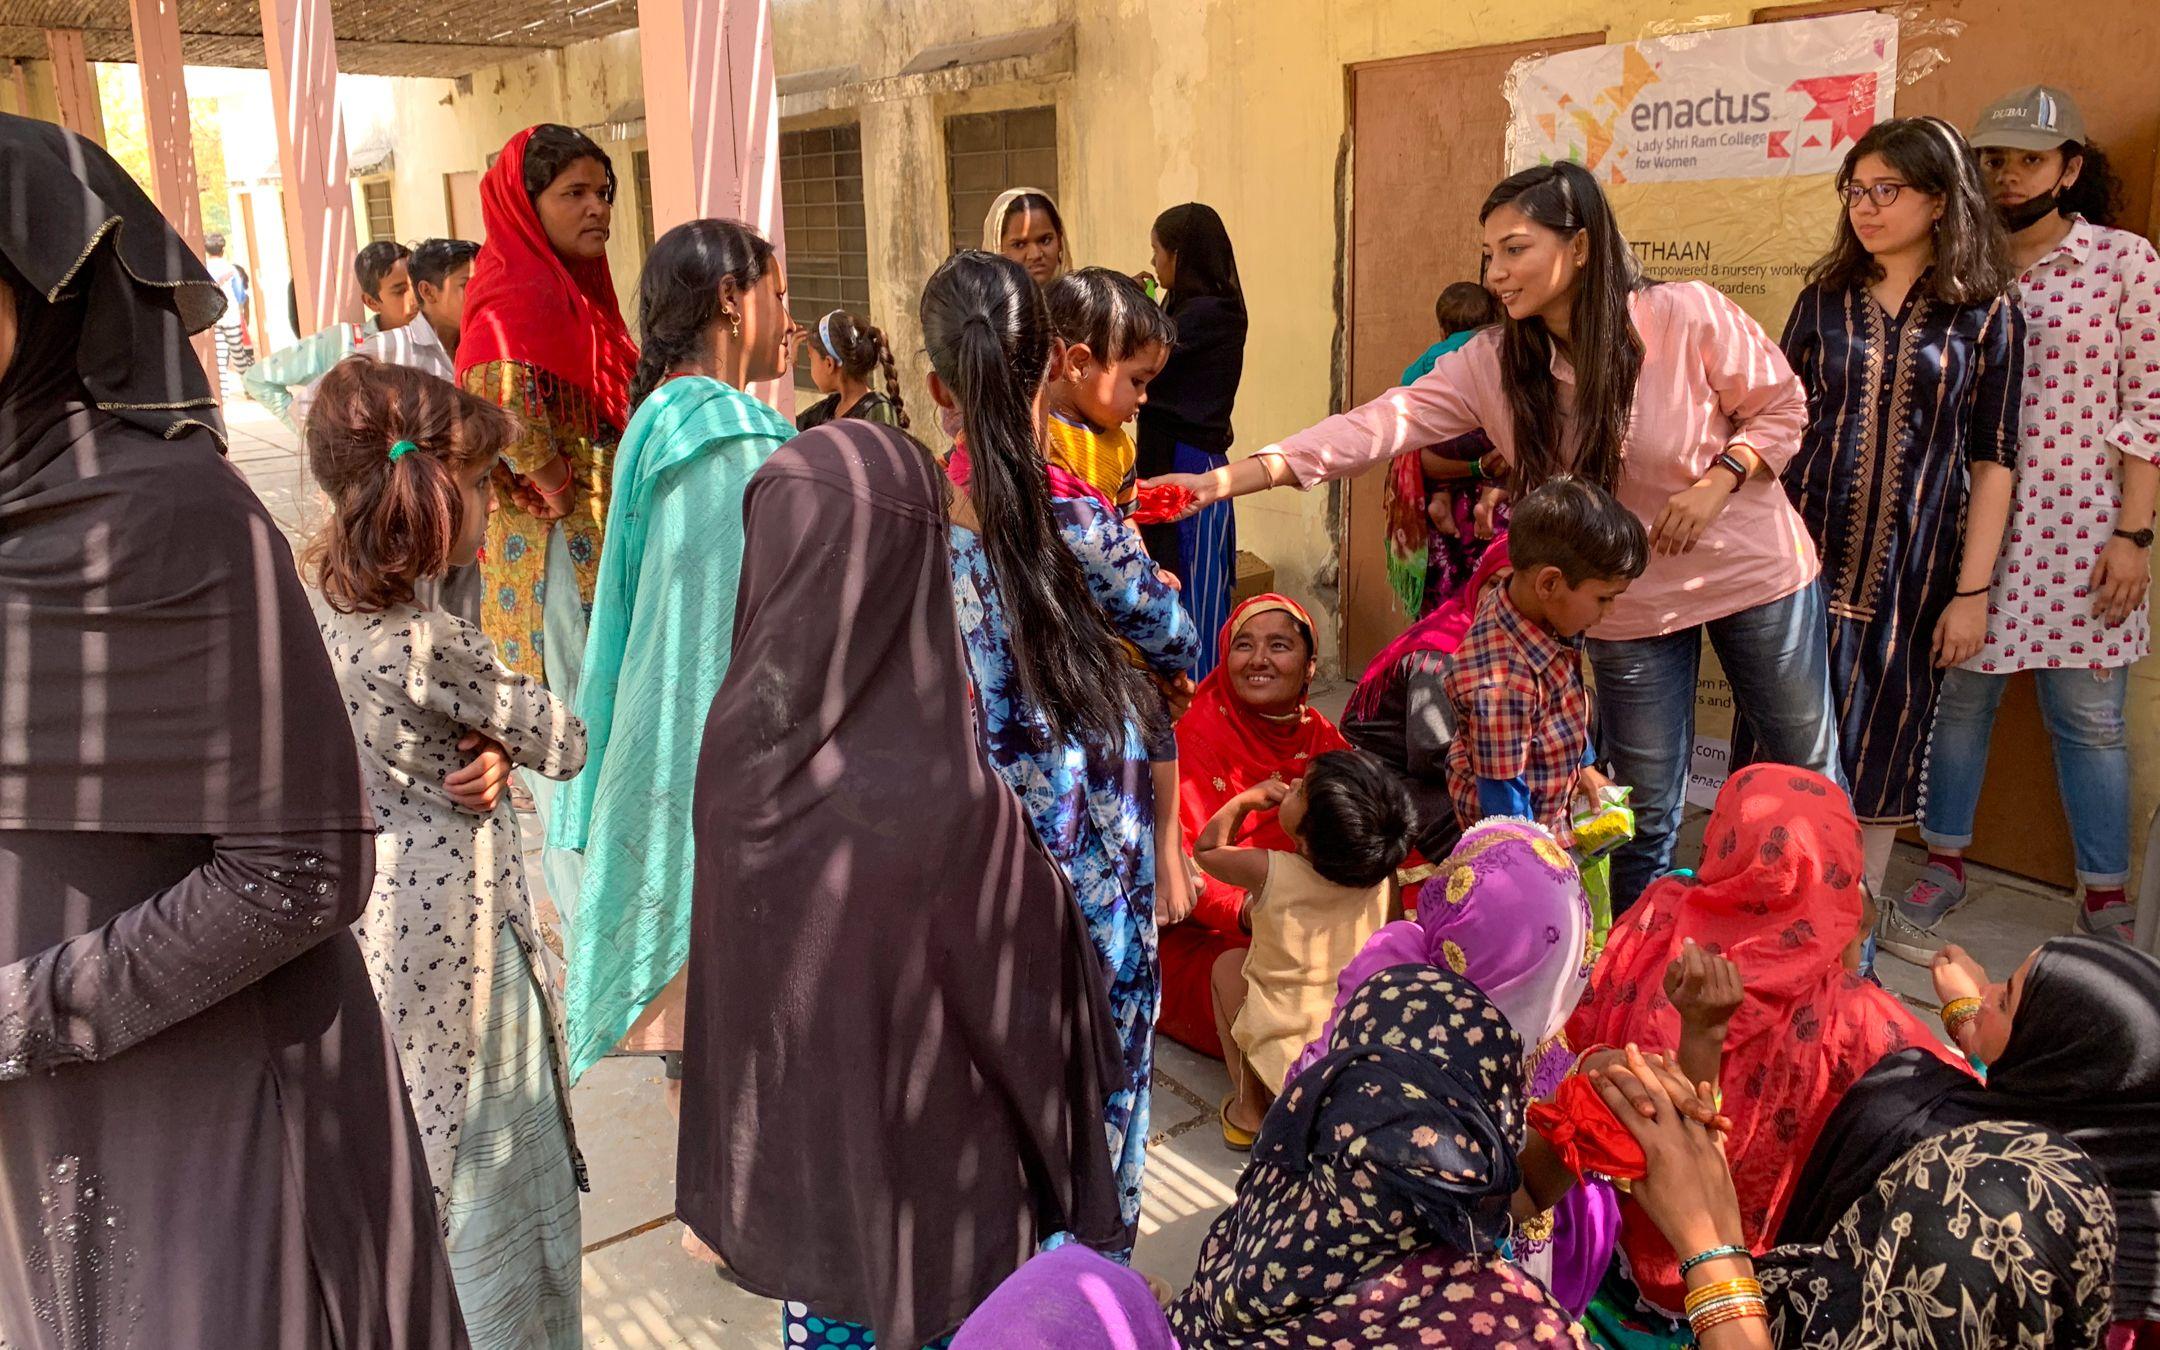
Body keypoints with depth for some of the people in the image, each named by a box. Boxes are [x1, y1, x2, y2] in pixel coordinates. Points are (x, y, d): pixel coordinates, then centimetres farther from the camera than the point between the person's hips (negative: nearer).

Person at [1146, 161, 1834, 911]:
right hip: (1632, 605, 1)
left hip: (1757, 573, -1)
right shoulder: (1492, 364, -11)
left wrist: (1718, 481, -23)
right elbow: (1380, 424, -22)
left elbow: (1781, 408, -4)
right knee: (1647, 814, 9)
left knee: (1809, 777, 15)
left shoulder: (1688, 316, -19)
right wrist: (1223, 481, -31)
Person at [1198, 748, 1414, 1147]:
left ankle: (1248, 1110, 19)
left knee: (1229, 964, 19)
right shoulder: (1384, 877, -9)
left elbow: (1206, 848, 2)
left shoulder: (1270, 872, -20)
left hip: (1288, 1065, -3)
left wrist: (1246, 800, 13)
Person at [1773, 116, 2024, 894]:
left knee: (1877, 760, 7)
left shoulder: (1987, 313, 2)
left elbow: (1992, 463, 0)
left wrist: (1972, 592, -4)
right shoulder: (1826, 298, 7)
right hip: (1808, 558, 1)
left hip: (1911, 574, -1)